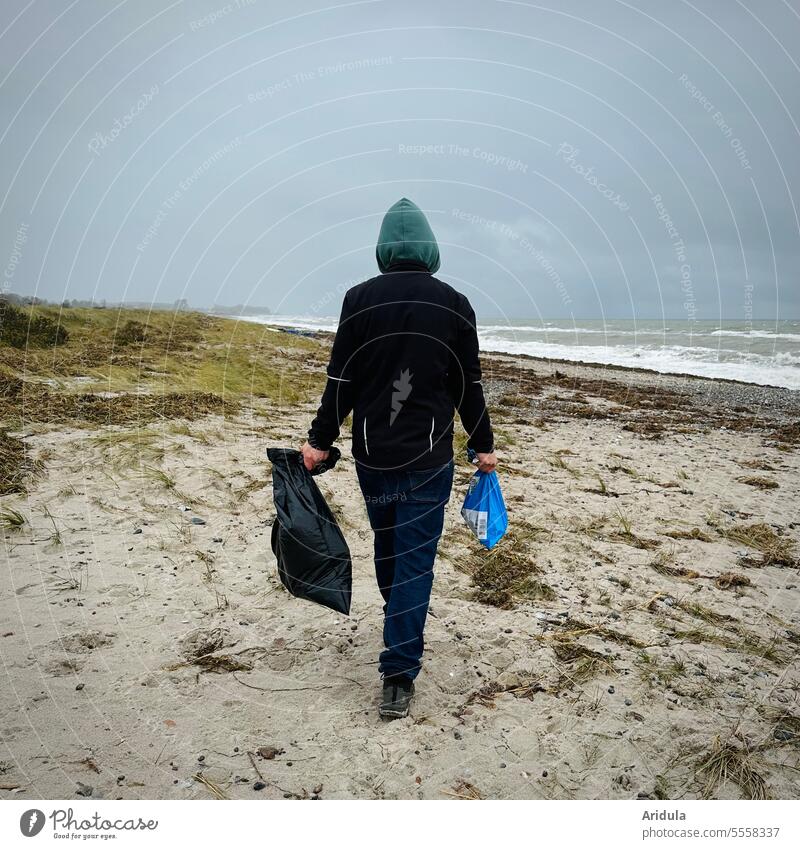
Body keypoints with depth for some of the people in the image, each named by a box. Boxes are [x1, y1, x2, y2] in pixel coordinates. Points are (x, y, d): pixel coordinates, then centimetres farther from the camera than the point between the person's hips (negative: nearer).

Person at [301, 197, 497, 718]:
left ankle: (403, 635, 42)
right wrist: (483, 445, 12)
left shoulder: (359, 300, -3)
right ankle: (398, 676, 2)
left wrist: (320, 441, 6)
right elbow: (469, 386, 1)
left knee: (388, 545, 21)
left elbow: (341, 381, -3)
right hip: (430, 458, -1)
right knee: (415, 558, 2)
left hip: (372, 453, 2)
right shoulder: (454, 305, -2)